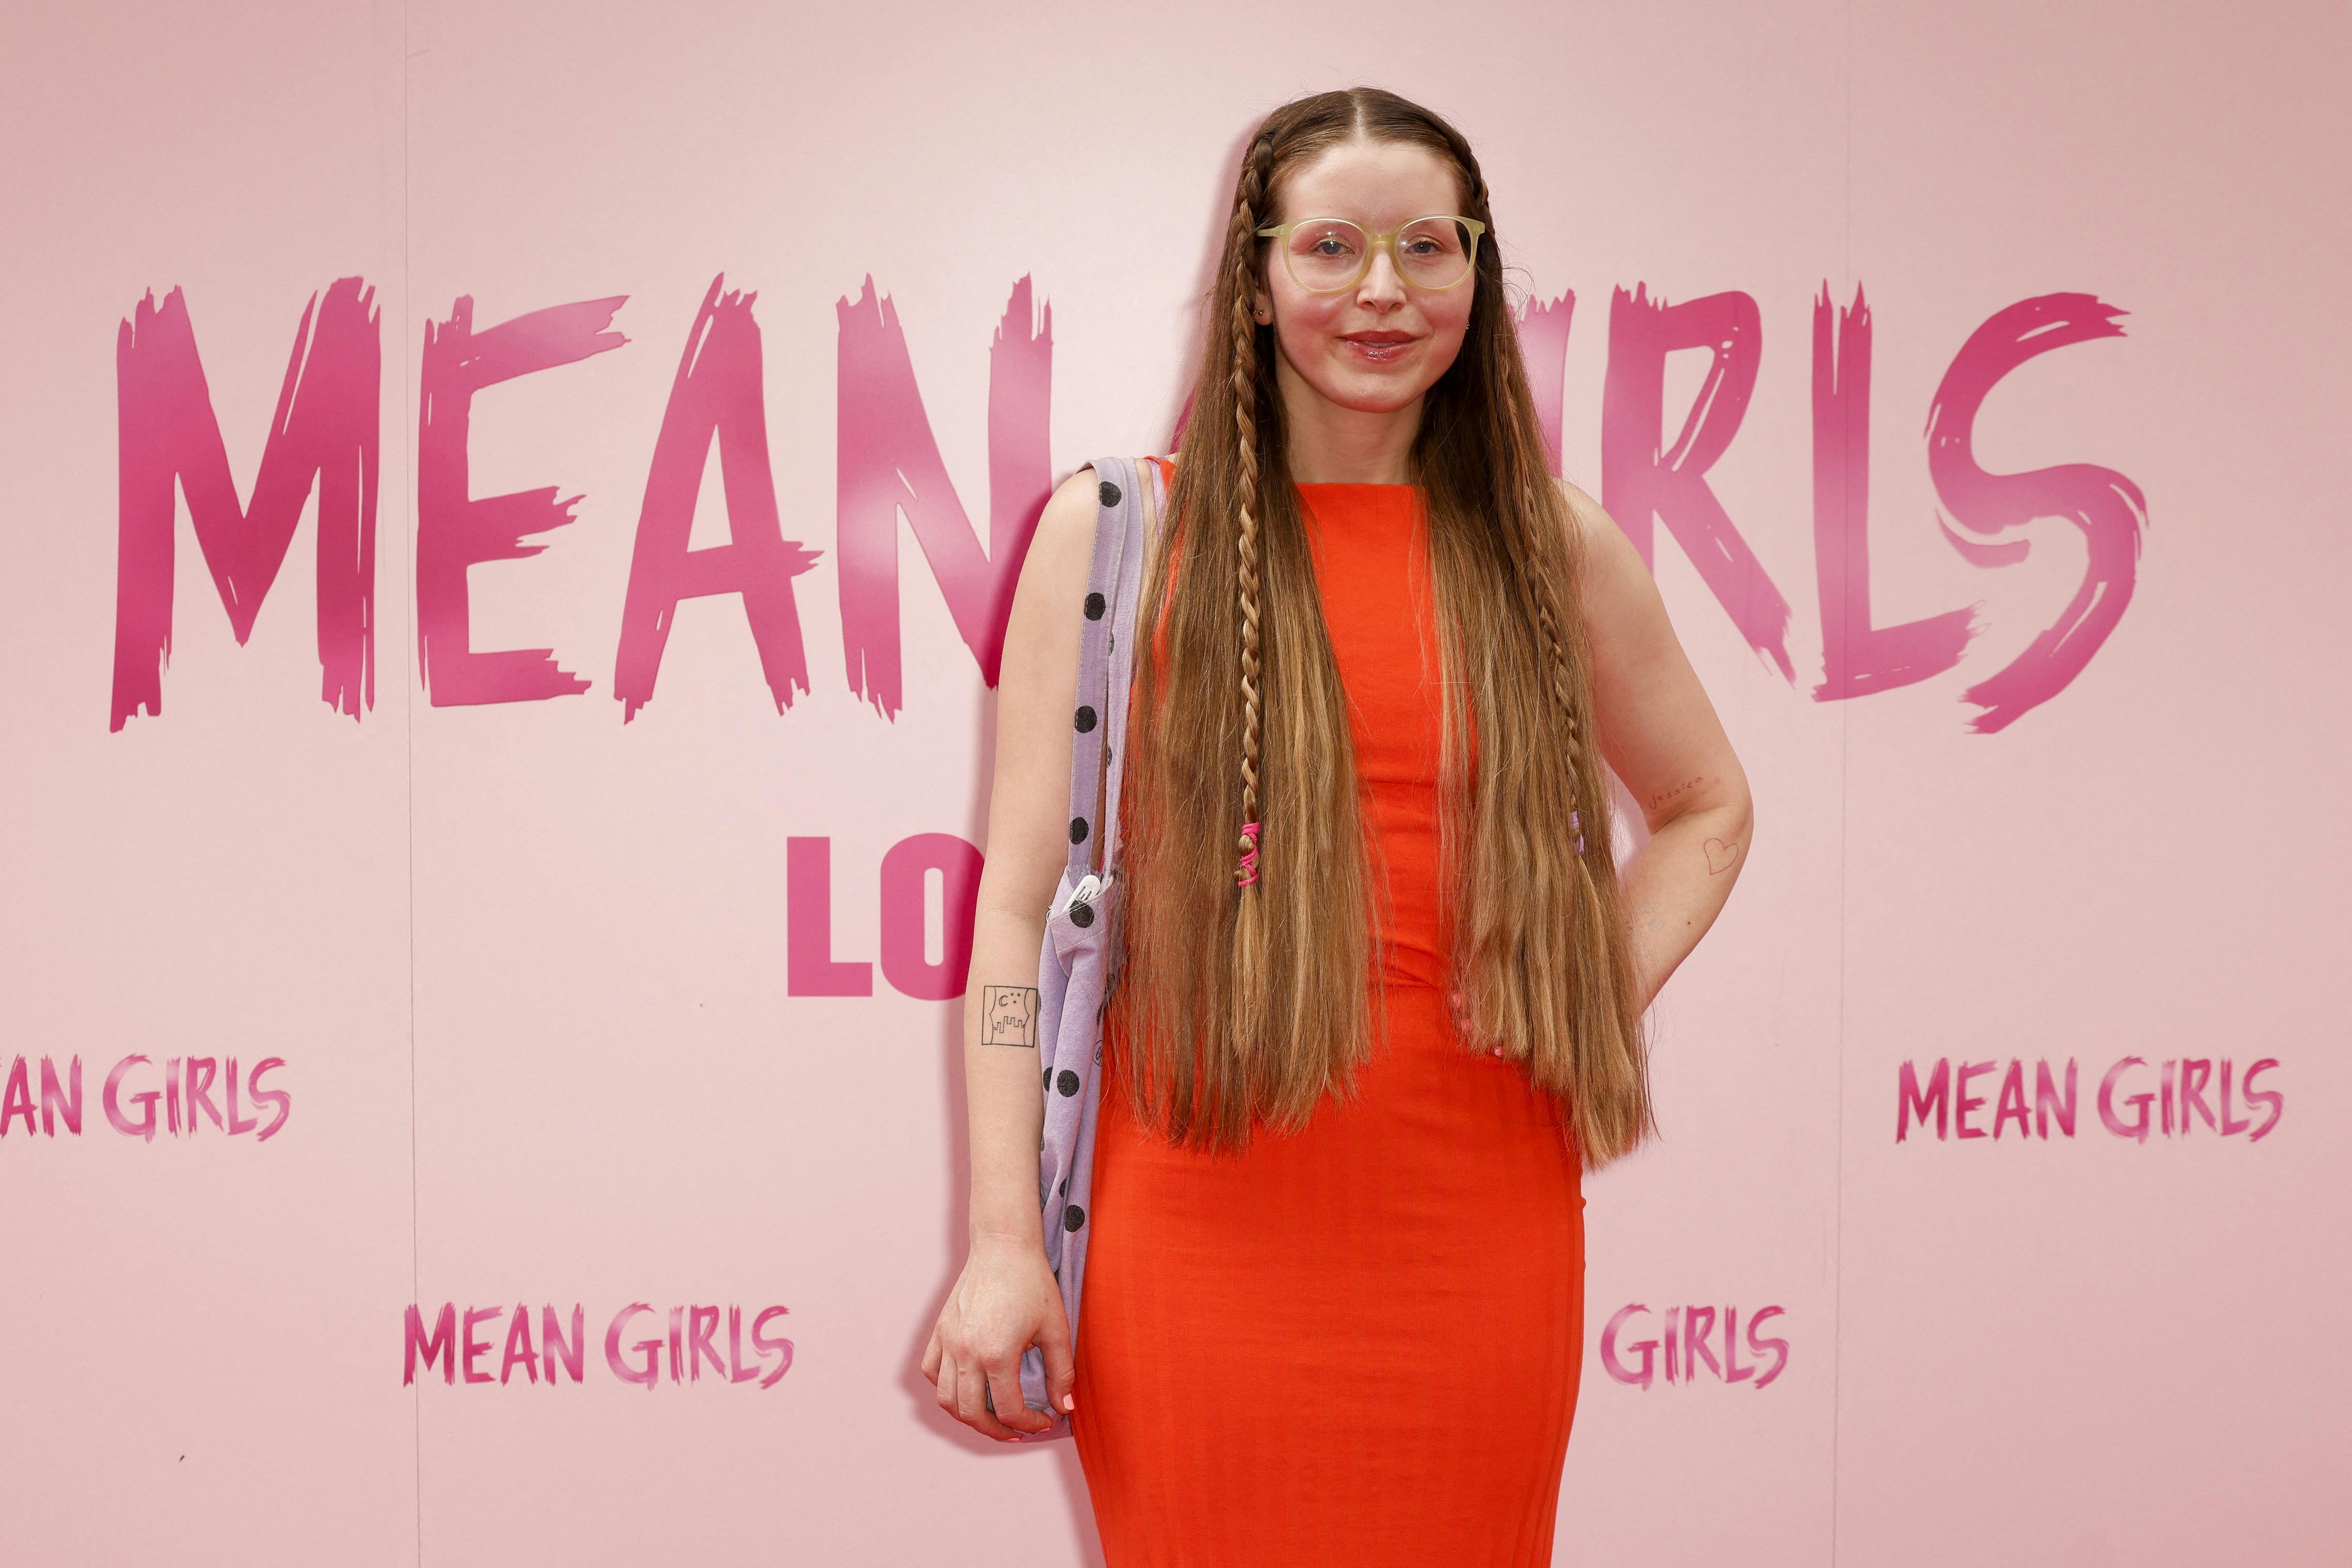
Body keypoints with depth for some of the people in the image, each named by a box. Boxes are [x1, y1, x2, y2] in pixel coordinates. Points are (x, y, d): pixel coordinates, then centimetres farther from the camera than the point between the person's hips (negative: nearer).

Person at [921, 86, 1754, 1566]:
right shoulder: (1114, 529, 1)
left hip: (1474, 1233, 2)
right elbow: (1021, 900, -1)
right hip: (1201, 1221, -2)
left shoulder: (1554, 544, 7)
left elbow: (1708, 807, 22)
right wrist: (1005, 1241, -6)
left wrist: (1600, 1000, 5)